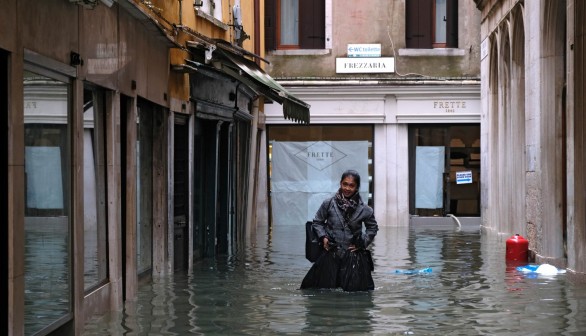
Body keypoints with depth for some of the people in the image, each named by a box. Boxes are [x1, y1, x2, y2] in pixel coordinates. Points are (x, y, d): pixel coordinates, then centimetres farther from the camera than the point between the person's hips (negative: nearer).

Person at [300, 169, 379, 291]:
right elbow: (317, 222, 11)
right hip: (331, 255, 0)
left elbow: (373, 228, 15)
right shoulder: (329, 203, -3)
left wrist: (362, 243, 3)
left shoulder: (364, 209, -2)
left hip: (353, 256, 0)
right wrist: (323, 237, -3)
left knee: (356, 289, 2)